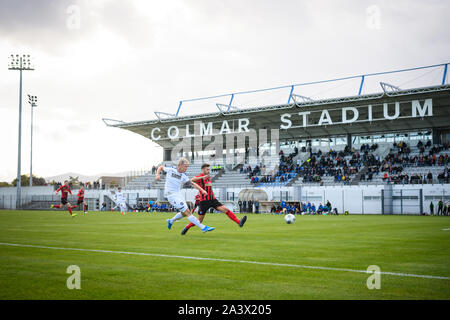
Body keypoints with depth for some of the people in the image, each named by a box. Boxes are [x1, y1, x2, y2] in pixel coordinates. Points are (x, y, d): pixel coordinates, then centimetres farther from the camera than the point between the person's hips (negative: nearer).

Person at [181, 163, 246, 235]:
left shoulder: (208, 177, 16)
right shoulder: (199, 177, -7)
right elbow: (192, 180, -31)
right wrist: (203, 177, -42)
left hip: (213, 200, 6)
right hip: (204, 201, -6)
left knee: (226, 210, -12)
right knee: (199, 221, 2)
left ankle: (239, 222, -20)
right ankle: (186, 228, 25)